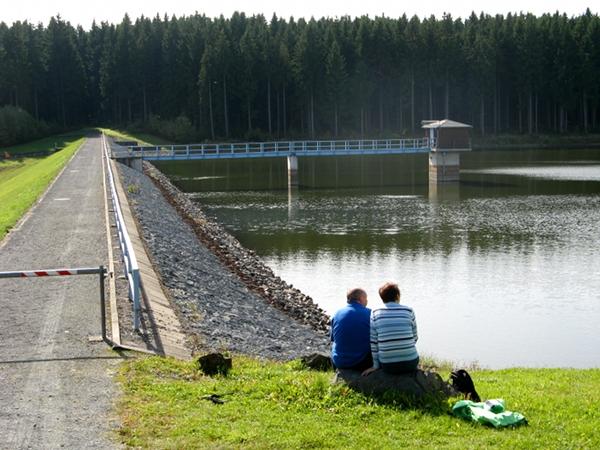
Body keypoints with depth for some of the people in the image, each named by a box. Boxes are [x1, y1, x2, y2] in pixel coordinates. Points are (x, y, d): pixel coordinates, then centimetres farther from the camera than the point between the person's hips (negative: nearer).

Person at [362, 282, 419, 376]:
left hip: (387, 366, 0)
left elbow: (373, 342, 1)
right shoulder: (408, 311, 0)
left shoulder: (375, 313, 0)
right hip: (410, 364, 0)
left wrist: (375, 365, 10)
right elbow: (414, 338, 9)